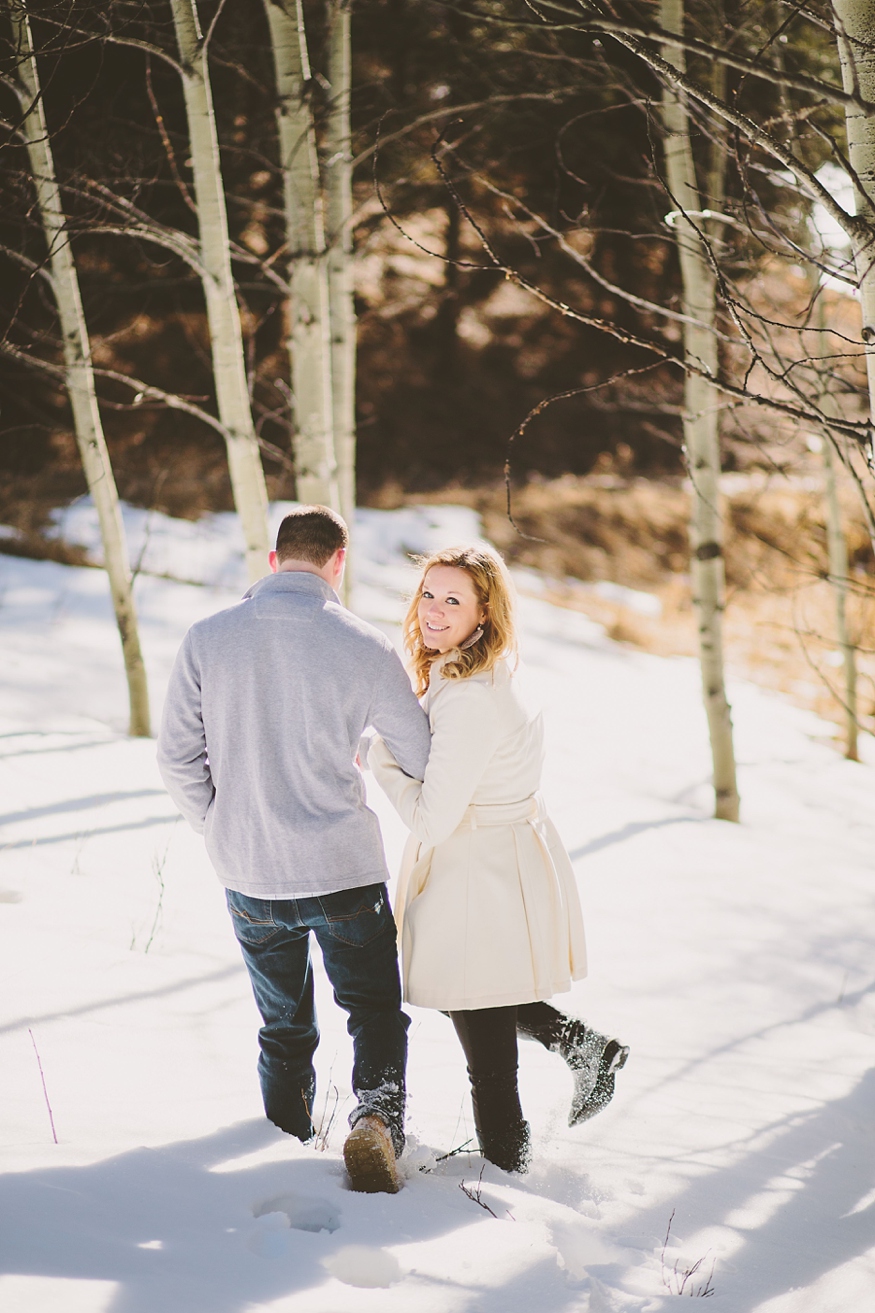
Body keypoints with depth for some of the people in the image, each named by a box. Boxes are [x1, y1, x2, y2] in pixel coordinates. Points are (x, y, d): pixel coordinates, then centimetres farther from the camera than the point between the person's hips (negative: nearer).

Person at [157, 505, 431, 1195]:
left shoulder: (207, 639, -5)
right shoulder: (364, 647, -10)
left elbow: (178, 757, -2)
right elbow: (423, 759, -1)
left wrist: (221, 828, 13)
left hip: (248, 876, 3)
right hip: (344, 867, -3)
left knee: (285, 1027, 20)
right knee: (376, 1010, 12)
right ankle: (378, 1117, -12)